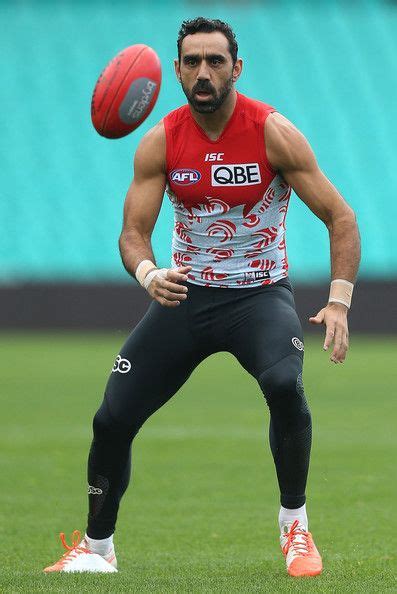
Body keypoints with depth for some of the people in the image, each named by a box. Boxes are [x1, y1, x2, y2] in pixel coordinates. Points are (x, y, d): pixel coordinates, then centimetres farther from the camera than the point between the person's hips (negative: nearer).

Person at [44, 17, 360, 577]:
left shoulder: (273, 132, -14)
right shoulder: (160, 142, -6)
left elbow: (341, 219, -11)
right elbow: (133, 232, -5)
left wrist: (338, 304, -22)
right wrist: (149, 274, -30)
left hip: (260, 293, -3)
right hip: (184, 294, 3)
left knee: (284, 385, -34)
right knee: (112, 419, -4)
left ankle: (295, 526, -14)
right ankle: (96, 546, 19)